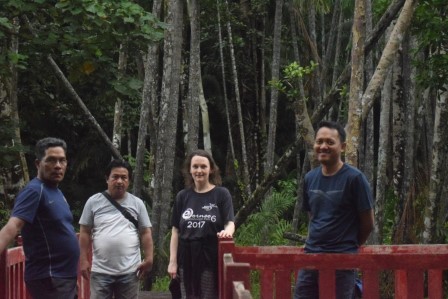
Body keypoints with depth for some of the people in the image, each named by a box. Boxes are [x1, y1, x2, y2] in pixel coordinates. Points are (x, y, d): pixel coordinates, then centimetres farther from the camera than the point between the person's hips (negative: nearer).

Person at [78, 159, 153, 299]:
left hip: (129, 271, 1)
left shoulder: (137, 203, 6)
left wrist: (148, 259, -3)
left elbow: (146, 233, 6)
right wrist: (83, 259, -3)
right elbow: (85, 232, 3)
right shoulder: (93, 202, 2)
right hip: (100, 271, -1)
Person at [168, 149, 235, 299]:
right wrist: (173, 261, 3)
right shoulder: (183, 196, 8)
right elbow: (176, 231, 9)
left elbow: (230, 222, -4)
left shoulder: (221, 194, 1)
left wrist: (227, 231, -29)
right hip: (187, 259, 3)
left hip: (212, 259, -3)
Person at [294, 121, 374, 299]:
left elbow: (367, 223, -3)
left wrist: (349, 246, 8)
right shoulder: (310, 178, 9)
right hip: (311, 256, 6)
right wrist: (316, 242, 11)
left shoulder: (354, 178, -9)